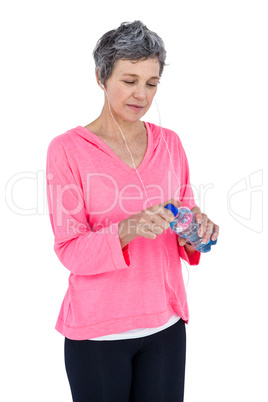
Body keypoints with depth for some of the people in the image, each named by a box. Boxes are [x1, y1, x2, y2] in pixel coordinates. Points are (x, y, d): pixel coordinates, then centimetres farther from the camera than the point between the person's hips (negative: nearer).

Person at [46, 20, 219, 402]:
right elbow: (70, 250, -11)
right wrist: (127, 230, -27)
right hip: (97, 329, -3)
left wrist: (196, 231, -12)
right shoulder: (67, 149, -8)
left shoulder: (169, 143, 5)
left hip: (165, 323, 4)